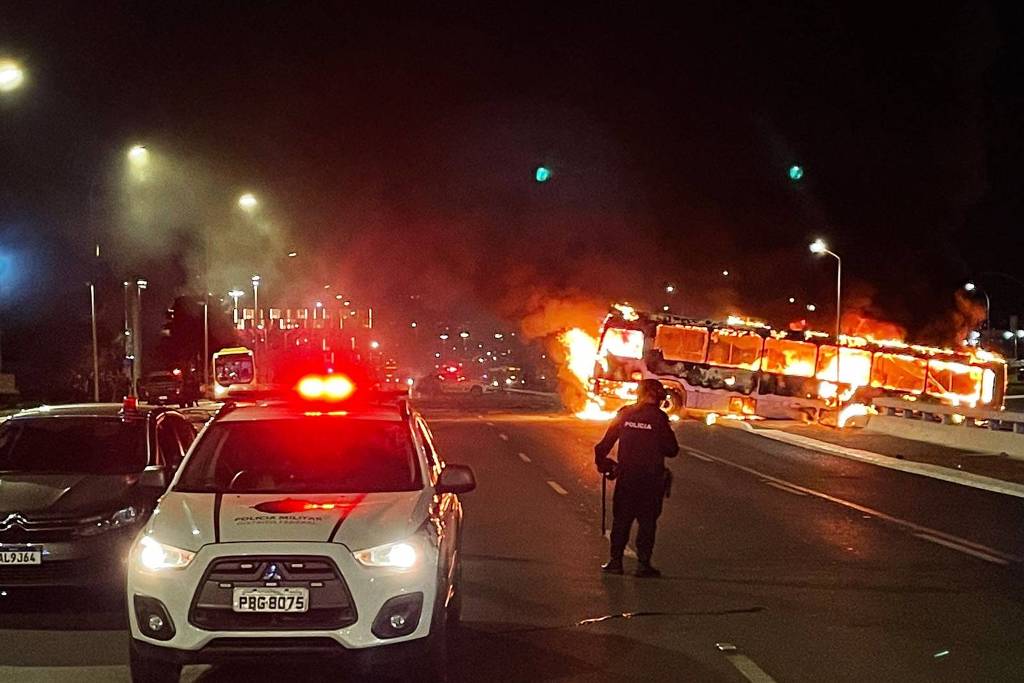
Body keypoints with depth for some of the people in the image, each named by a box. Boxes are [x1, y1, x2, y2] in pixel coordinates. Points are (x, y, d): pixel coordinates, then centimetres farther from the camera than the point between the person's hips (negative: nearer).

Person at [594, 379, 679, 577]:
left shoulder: (625, 414, 1)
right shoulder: (659, 418, -9)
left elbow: (605, 443, 3)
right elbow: (672, 450, -5)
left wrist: (602, 462, 16)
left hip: (626, 477, 3)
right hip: (650, 479, -3)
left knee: (621, 519, 11)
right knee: (647, 521, 5)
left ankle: (615, 561, 12)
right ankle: (643, 563, 4)